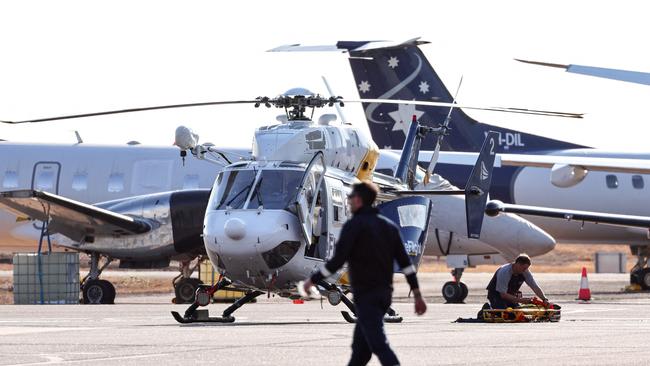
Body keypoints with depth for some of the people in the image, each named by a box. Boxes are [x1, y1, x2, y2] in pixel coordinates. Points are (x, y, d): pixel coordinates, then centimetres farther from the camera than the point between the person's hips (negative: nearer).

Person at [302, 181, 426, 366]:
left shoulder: (354, 225, -9)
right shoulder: (389, 225, 12)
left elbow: (337, 261, -16)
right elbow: (405, 263, 8)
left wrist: (313, 280, -5)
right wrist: (417, 295, 8)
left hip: (366, 295, -8)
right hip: (385, 293, 8)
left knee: (379, 345, -11)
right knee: (360, 345, 17)